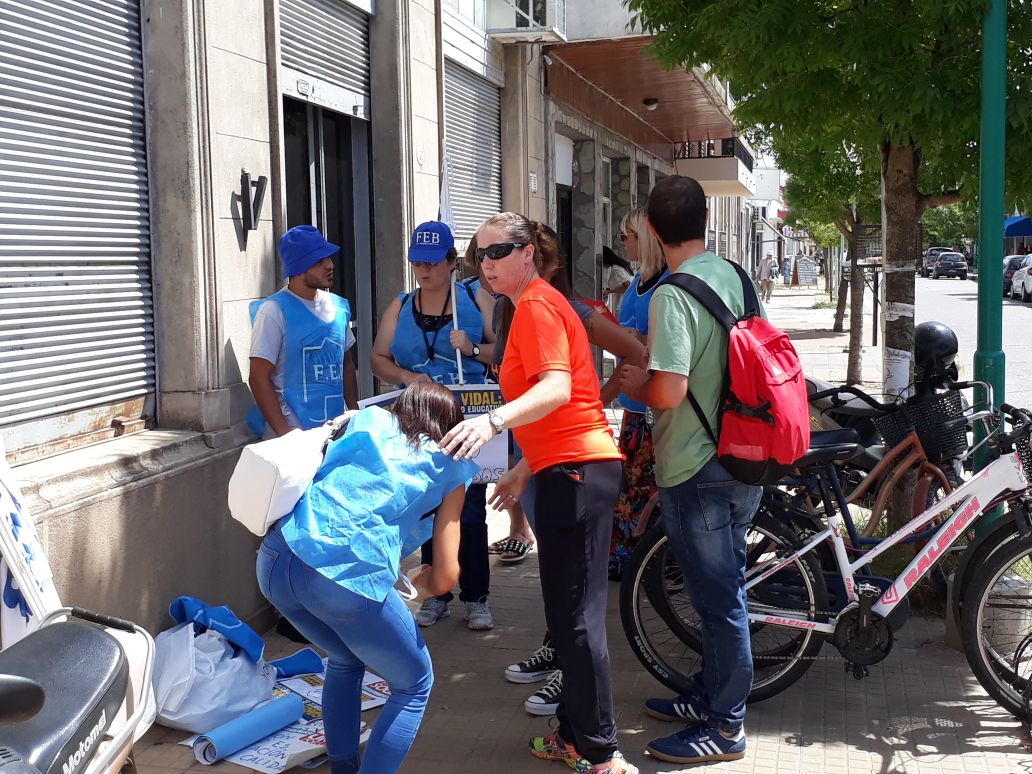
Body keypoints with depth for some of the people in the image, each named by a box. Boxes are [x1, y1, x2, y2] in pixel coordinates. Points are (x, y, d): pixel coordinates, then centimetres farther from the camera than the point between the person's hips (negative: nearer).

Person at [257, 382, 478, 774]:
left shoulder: (367, 419, 23)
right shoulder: (448, 468, 15)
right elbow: (445, 577, 12)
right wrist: (421, 582, 32)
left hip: (275, 561, 5)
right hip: (349, 577, -5)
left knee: (346, 660, 32)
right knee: (414, 685, 19)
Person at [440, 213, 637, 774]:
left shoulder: (536, 305, -9)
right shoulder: (540, 303, 22)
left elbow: (557, 389, -24)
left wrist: (493, 420, -39)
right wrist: (525, 469, 26)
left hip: (576, 470, -11)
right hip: (572, 467, 11)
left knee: (576, 616, -8)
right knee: (568, 611, 15)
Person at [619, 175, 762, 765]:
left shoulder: (673, 294, -21)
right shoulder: (735, 276, 6)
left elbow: (669, 390, -27)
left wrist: (633, 383, -6)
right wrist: (648, 358, 21)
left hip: (697, 472, -9)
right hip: (739, 458, 9)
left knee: (720, 600, 1)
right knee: (724, 593, 19)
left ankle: (726, 728, 14)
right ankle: (710, 695, 35)